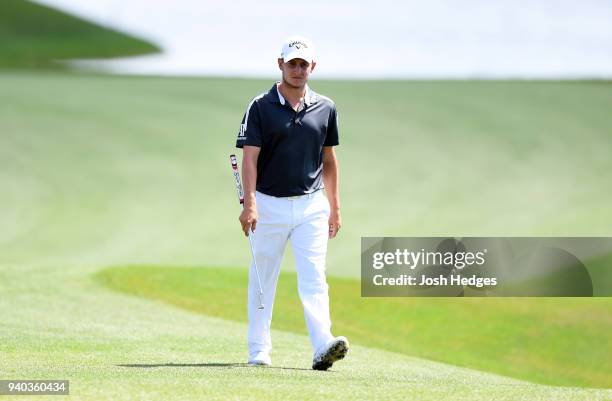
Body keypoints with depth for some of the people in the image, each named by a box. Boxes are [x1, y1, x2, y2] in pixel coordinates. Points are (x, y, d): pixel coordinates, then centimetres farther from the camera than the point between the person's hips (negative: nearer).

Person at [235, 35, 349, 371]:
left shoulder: (325, 108, 7)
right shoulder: (261, 107, -4)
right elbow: (249, 157, -10)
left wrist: (334, 207, 15)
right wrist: (249, 203, -22)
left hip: (311, 205, 2)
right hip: (270, 204, -2)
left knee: (314, 278, -10)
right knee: (263, 279, 6)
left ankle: (323, 347, -22)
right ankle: (258, 351, 14)